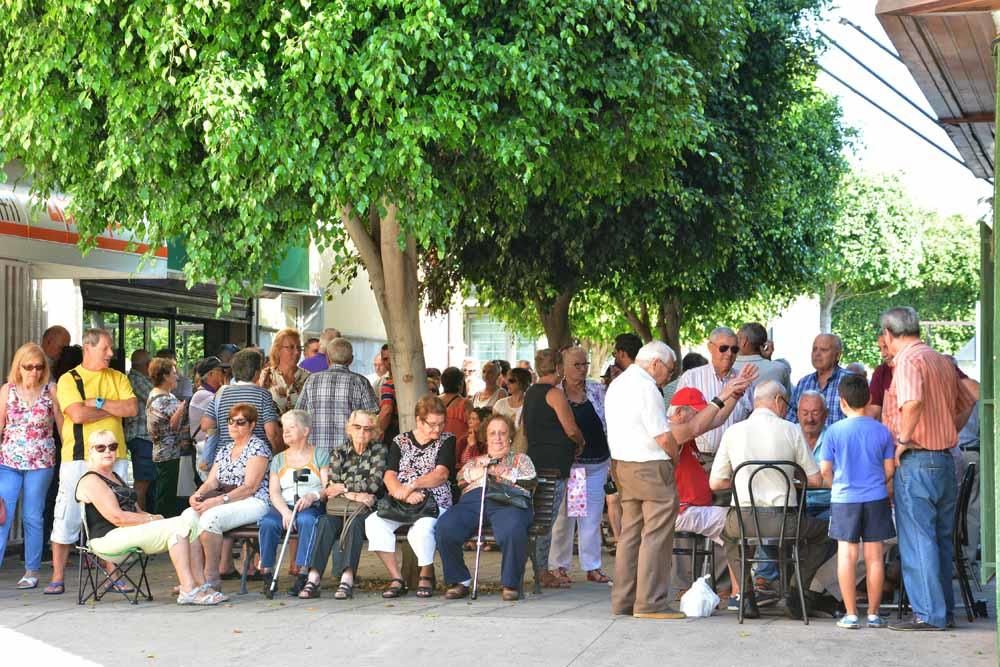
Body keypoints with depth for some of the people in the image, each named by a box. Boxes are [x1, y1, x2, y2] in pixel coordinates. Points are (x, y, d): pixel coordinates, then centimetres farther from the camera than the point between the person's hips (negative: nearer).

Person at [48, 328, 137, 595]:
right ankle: (57, 578, 5)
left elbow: (132, 408, -3)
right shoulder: (69, 379, -1)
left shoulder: (118, 378, 12)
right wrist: (113, 409, -6)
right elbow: (78, 414, -15)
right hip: (78, 458, -4)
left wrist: (98, 403, -11)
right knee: (67, 518, -2)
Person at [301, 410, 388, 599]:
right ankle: (313, 578, -40)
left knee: (353, 523, -34)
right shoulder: (338, 454, 16)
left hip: (366, 511, -2)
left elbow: (374, 484, -6)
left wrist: (344, 488, -5)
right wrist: (353, 495, -14)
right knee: (326, 521, -29)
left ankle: (347, 578, -46)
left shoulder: (379, 451, 8)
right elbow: (332, 487, 3)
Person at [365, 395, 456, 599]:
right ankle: (396, 578, -18)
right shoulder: (400, 441, 13)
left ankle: (427, 574, -6)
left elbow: (441, 475, -9)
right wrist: (405, 494, -19)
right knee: (373, 522, -27)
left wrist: (411, 486, -22)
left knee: (422, 528, -36)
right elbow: (389, 476, 1)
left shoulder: (447, 440, 7)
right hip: (400, 504, 3)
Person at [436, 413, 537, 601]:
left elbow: (528, 484, 11)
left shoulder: (521, 459, 30)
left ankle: (510, 584, -21)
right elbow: (460, 479, 17)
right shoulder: (475, 461, 37)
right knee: (444, 528, -30)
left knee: (512, 531, -40)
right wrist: (488, 461, 14)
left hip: (507, 501, -2)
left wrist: (497, 470, 8)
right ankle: (460, 581, -15)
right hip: (472, 499, 2)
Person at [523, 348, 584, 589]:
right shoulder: (554, 393, -11)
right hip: (554, 463, -9)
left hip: (535, 458, 9)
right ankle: (543, 572, -5)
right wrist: (580, 443, 6)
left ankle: (542, 570, 15)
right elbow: (571, 430, -13)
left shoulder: (530, 393, 16)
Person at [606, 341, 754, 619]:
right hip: (651, 467, -10)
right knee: (656, 535, -6)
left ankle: (623, 600, 13)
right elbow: (664, 438, -15)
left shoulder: (617, 384, 17)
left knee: (630, 532, 12)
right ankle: (650, 603, -6)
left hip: (622, 465, 10)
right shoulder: (646, 388, -14)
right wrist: (677, 458, 1)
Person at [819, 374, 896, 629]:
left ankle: (851, 614, 3)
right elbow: (889, 469, 4)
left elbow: (825, 470, -2)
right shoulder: (882, 431, -1)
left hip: (845, 500, -1)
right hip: (876, 499, 2)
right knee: (874, 556, 6)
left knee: (846, 556, 4)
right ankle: (874, 614, 11)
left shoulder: (834, 431, -6)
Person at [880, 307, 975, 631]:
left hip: (916, 462, -8)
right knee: (941, 540, 14)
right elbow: (967, 404, 25)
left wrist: (903, 439, -20)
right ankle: (944, 609, 20)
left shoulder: (908, 361, -13)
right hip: (945, 459, 8)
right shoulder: (943, 361, 14)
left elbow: (914, 401, -31)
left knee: (917, 541, -3)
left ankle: (928, 614, -1)